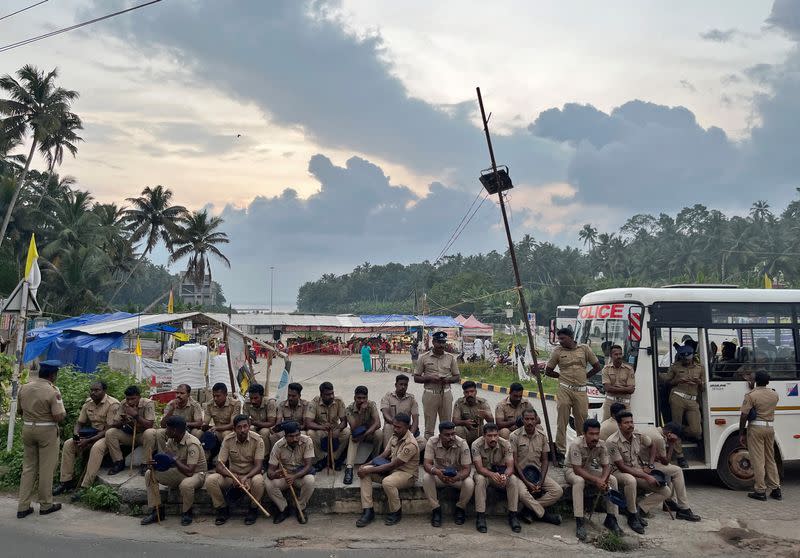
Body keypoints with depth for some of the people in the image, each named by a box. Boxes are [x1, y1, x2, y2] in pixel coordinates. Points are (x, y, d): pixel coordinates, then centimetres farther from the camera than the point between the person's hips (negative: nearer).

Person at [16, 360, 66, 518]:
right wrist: (63, 412, 2)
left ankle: (23, 507, 14)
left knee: (28, 467, 13)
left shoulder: (24, 388, 1)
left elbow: (19, 411, 12)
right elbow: (59, 417, -19)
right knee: (46, 469, 6)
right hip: (47, 431, -5)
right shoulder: (53, 391, -17)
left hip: (27, 428, 5)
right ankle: (46, 505, 16)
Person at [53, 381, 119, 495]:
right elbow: (79, 423, 13)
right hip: (93, 433, 8)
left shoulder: (112, 404, -18)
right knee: (68, 444, -9)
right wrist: (76, 435, -10)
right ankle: (66, 481, -4)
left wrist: (88, 441, -25)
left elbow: (109, 429, -21)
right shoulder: (88, 403, 5)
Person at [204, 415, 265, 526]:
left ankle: (253, 510, -7)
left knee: (258, 480, -37)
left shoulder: (257, 440, -16)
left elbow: (258, 466, -19)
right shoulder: (228, 439, -11)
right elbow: (219, 466, -13)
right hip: (232, 474, 2)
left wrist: (245, 477, -38)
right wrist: (234, 476, -31)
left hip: (251, 475, -2)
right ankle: (223, 509, -1)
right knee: (210, 480, -25)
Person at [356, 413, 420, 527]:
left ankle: (396, 513, -10)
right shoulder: (395, 437, 4)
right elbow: (383, 455, 6)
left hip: (407, 474, -8)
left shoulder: (410, 444, -23)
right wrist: (366, 465, -9)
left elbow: (393, 465, -25)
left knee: (387, 482, -38)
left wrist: (369, 470, -24)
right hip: (392, 469, 8)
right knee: (364, 471, -11)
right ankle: (368, 511, -11)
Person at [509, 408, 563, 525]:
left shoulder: (542, 436, 4)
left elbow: (545, 460, 5)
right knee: (522, 493, -34)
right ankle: (544, 514, -9)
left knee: (558, 491, -16)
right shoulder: (515, 436, -8)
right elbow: (514, 461, -10)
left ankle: (529, 509, -11)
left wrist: (541, 482, -9)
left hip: (537, 472, 4)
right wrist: (527, 482, -17)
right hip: (520, 473, -4)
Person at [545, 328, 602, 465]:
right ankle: (560, 452, 0)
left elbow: (597, 366, 15)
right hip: (564, 390, -1)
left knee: (582, 422, 5)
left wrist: (584, 377, 12)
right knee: (562, 422, -4)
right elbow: (548, 370, 12)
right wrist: (563, 376, 9)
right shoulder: (557, 351, 5)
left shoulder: (584, 349, 8)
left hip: (581, 391, 1)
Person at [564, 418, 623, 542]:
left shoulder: (601, 445, -14)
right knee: (579, 481, -38)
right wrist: (596, 480, -37)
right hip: (572, 470, -5)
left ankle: (610, 519, -6)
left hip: (589, 469, 5)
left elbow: (606, 466, -11)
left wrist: (603, 480, -31)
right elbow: (577, 469, -32)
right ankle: (579, 522, -35)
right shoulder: (576, 445, -31)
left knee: (612, 480, -16)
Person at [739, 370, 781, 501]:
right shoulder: (774, 395, 5)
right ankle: (776, 489, 19)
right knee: (770, 460, 16)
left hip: (756, 428, -5)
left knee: (758, 461, -1)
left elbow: (744, 416, -14)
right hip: (770, 428, 5)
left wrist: (741, 434, -6)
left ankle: (760, 491, 2)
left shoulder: (751, 395, -11)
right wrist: (754, 389, 36)